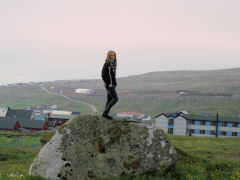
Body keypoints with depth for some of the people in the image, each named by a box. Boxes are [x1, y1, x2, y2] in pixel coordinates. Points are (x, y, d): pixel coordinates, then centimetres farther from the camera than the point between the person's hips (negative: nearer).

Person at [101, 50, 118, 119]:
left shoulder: (113, 64, 12)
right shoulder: (106, 64, -14)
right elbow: (103, 75, -18)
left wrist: (114, 83, 14)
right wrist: (108, 83, -19)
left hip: (112, 84, 9)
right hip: (109, 85, -9)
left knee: (109, 100, 9)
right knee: (115, 99, -12)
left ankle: (105, 114, 13)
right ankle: (105, 112, -10)